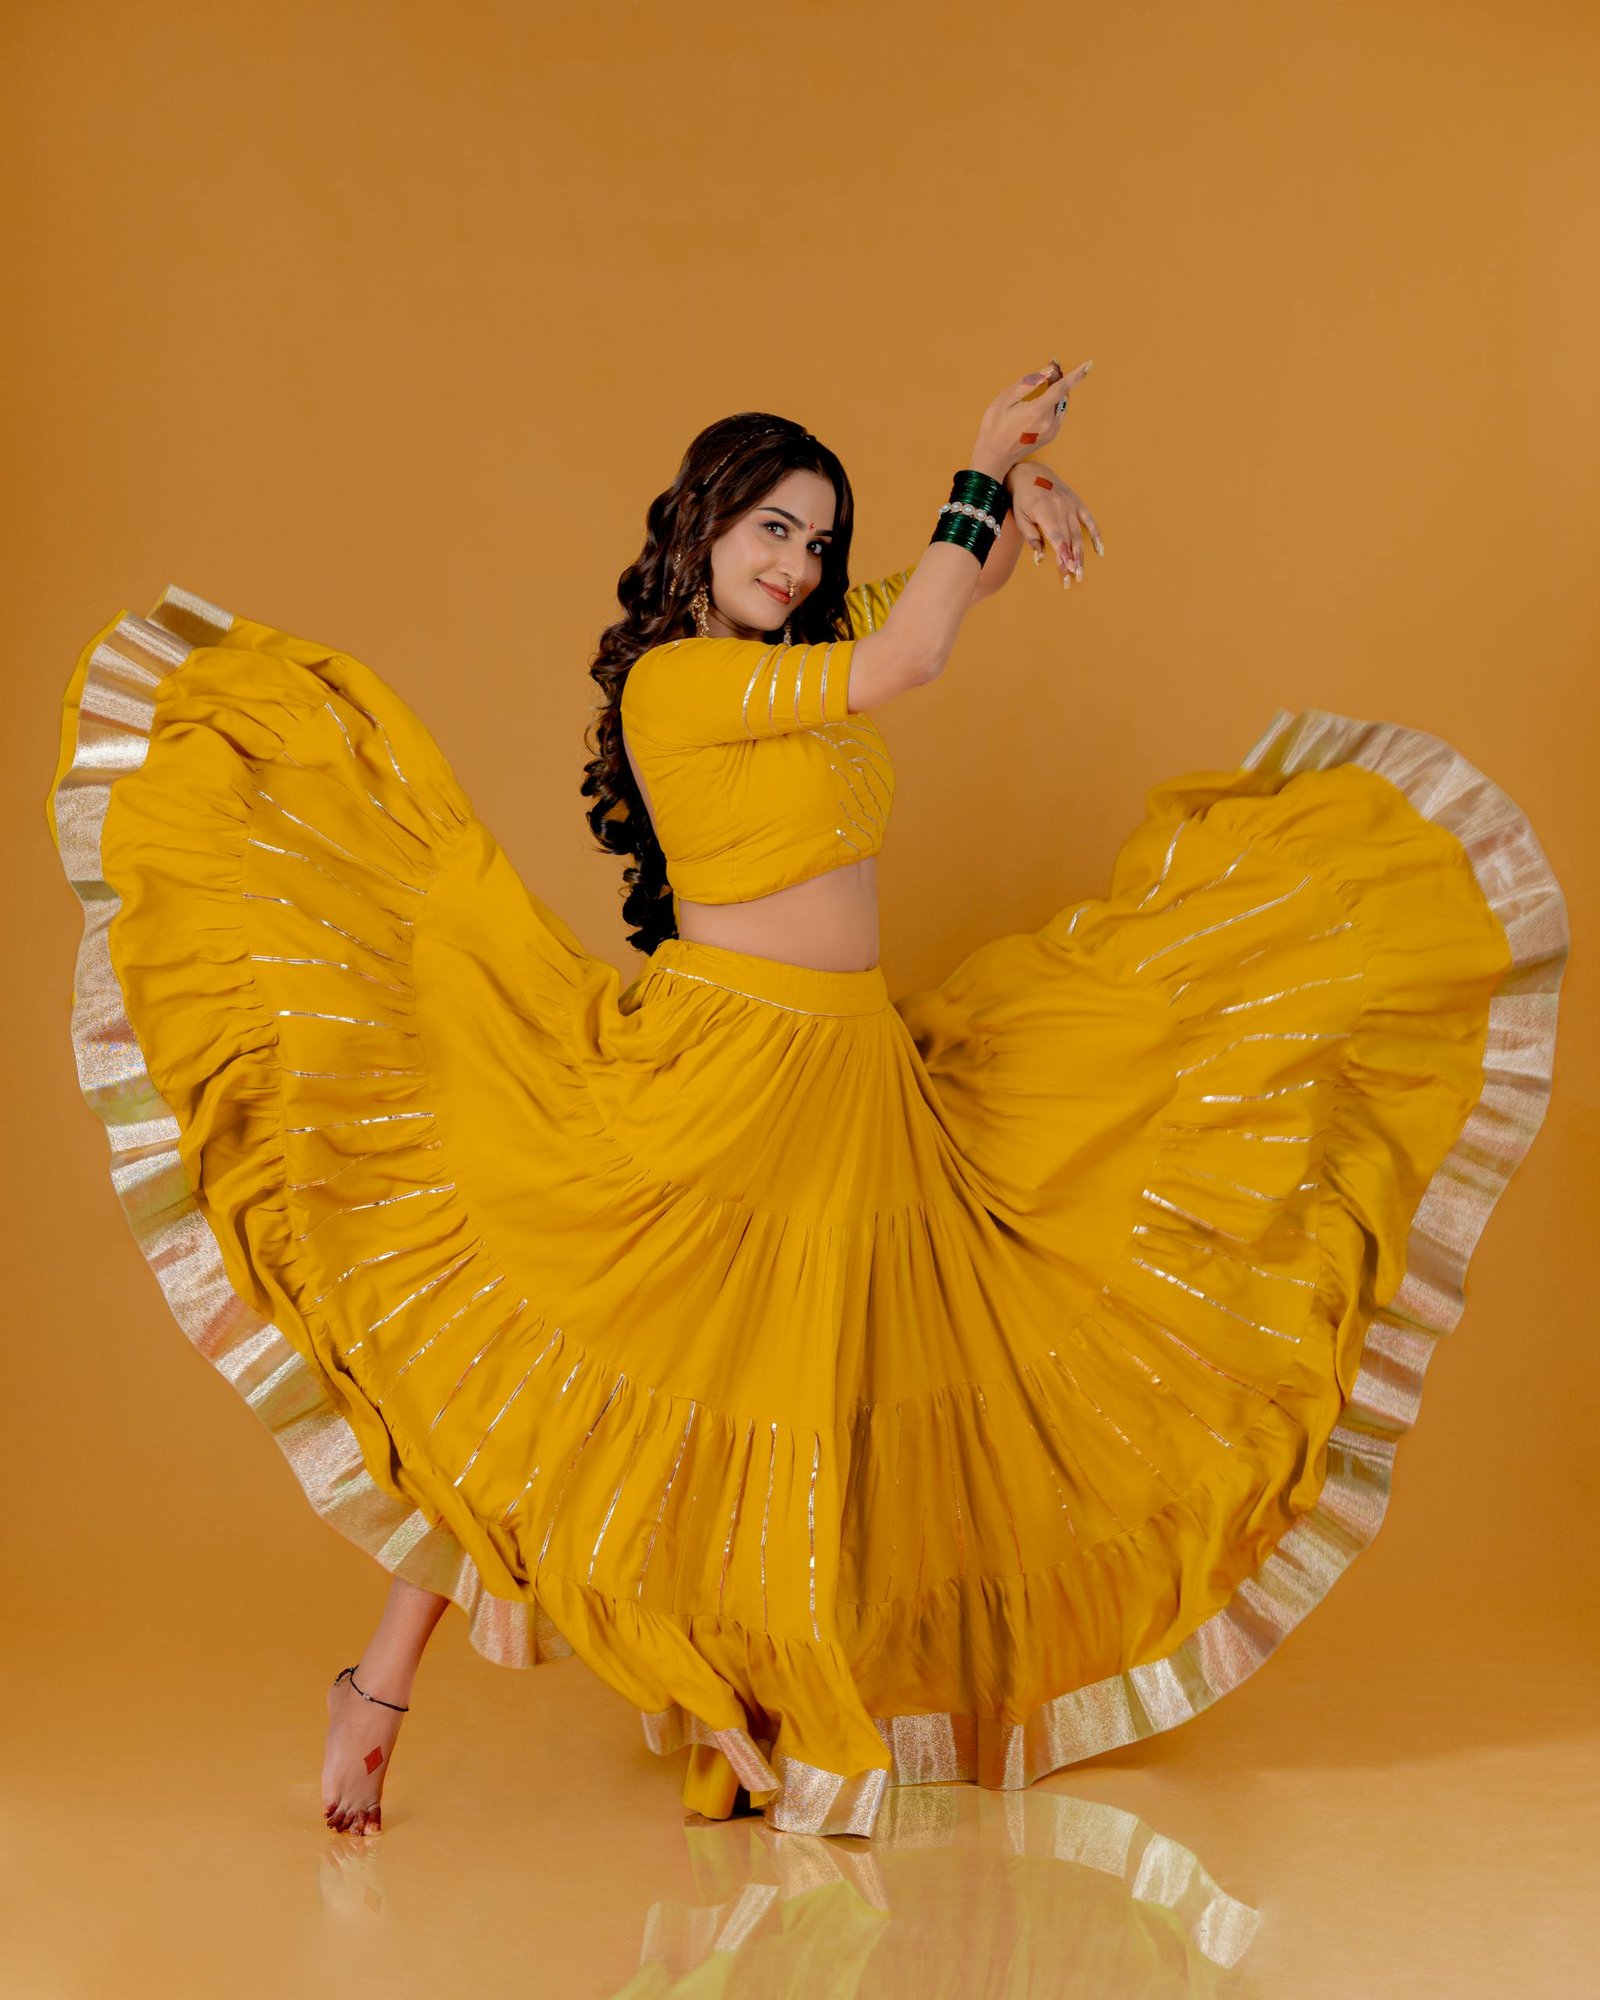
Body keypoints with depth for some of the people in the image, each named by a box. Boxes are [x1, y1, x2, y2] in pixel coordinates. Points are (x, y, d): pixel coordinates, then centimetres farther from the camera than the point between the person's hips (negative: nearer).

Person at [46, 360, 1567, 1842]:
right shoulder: (668, 677, -12)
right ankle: (383, 1685, 12)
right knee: (562, 1381, -2)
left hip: (858, 1083, 8)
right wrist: (979, 469, -13)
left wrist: (1023, 496, 1)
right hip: (700, 1083, -8)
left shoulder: (808, 654, 11)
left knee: (800, 1411, 11)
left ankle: (768, 1738, 22)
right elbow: (907, 665, -20)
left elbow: (946, 593, 23)